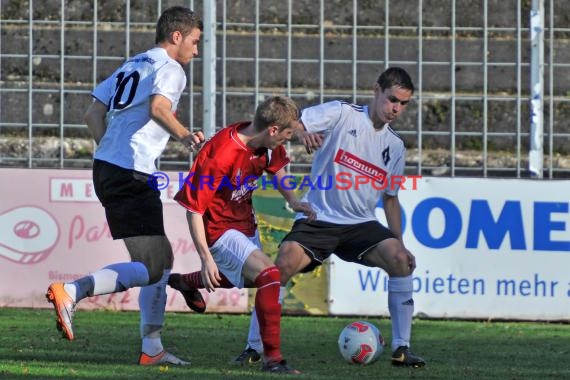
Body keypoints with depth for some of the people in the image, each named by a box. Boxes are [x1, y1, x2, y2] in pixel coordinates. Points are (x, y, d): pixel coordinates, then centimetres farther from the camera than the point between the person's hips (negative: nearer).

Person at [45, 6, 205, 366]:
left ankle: (152, 349, 17)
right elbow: (158, 107, -23)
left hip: (106, 166, 10)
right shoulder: (170, 69, -3)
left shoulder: (132, 65, 23)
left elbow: (94, 114, 21)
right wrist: (185, 135, -22)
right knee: (150, 268, -13)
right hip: (132, 174, -10)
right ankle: (71, 292, -27)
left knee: (163, 257, 17)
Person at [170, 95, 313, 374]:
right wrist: (206, 258, -29)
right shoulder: (221, 155, -32)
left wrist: (293, 201, 0)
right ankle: (272, 357, -20)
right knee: (269, 275, -25)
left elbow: (275, 167, 16)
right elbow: (193, 207, -27)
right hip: (220, 228, -9)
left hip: (245, 222, 9)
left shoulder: (267, 145, -9)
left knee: (251, 278, 31)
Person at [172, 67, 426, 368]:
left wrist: (400, 243, 12)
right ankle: (254, 347, -13)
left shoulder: (395, 146, 11)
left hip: (361, 224, 4)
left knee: (401, 261, -21)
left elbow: (390, 198, 21)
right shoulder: (342, 114, -4)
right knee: (283, 265, -26)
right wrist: (303, 131, -40)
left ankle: (401, 348, -12)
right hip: (317, 218, -4)